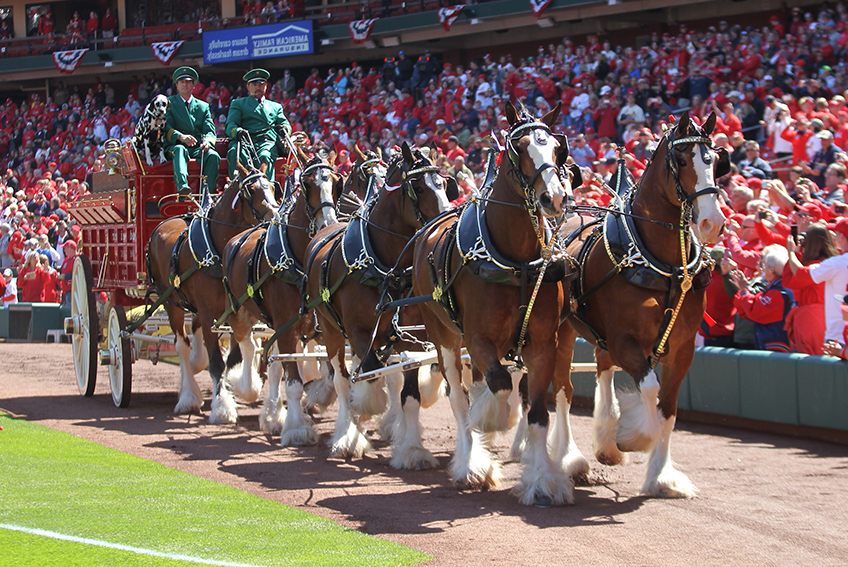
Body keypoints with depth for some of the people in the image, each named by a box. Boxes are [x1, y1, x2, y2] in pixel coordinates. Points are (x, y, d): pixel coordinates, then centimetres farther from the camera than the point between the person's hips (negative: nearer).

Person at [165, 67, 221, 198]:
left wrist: (207, 141, -16)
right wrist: (180, 136, -23)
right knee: (179, 149, -38)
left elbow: (209, 130, 10)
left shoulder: (203, 106, 22)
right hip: (175, 146, -3)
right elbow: (166, 127, -1)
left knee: (213, 156, -29)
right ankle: (182, 186, -61)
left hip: (198, 148, 3)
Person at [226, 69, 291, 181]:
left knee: (265, 156, -37)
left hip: (268, 143, 1)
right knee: (234, 153, -38)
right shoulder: (238, 104, 27)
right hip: (245, 142, -1)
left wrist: (284, 128, -6)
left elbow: (286, 125, 22)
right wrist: (238, 131, -16)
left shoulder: (276, 107, 35)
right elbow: (230, 125, 10)